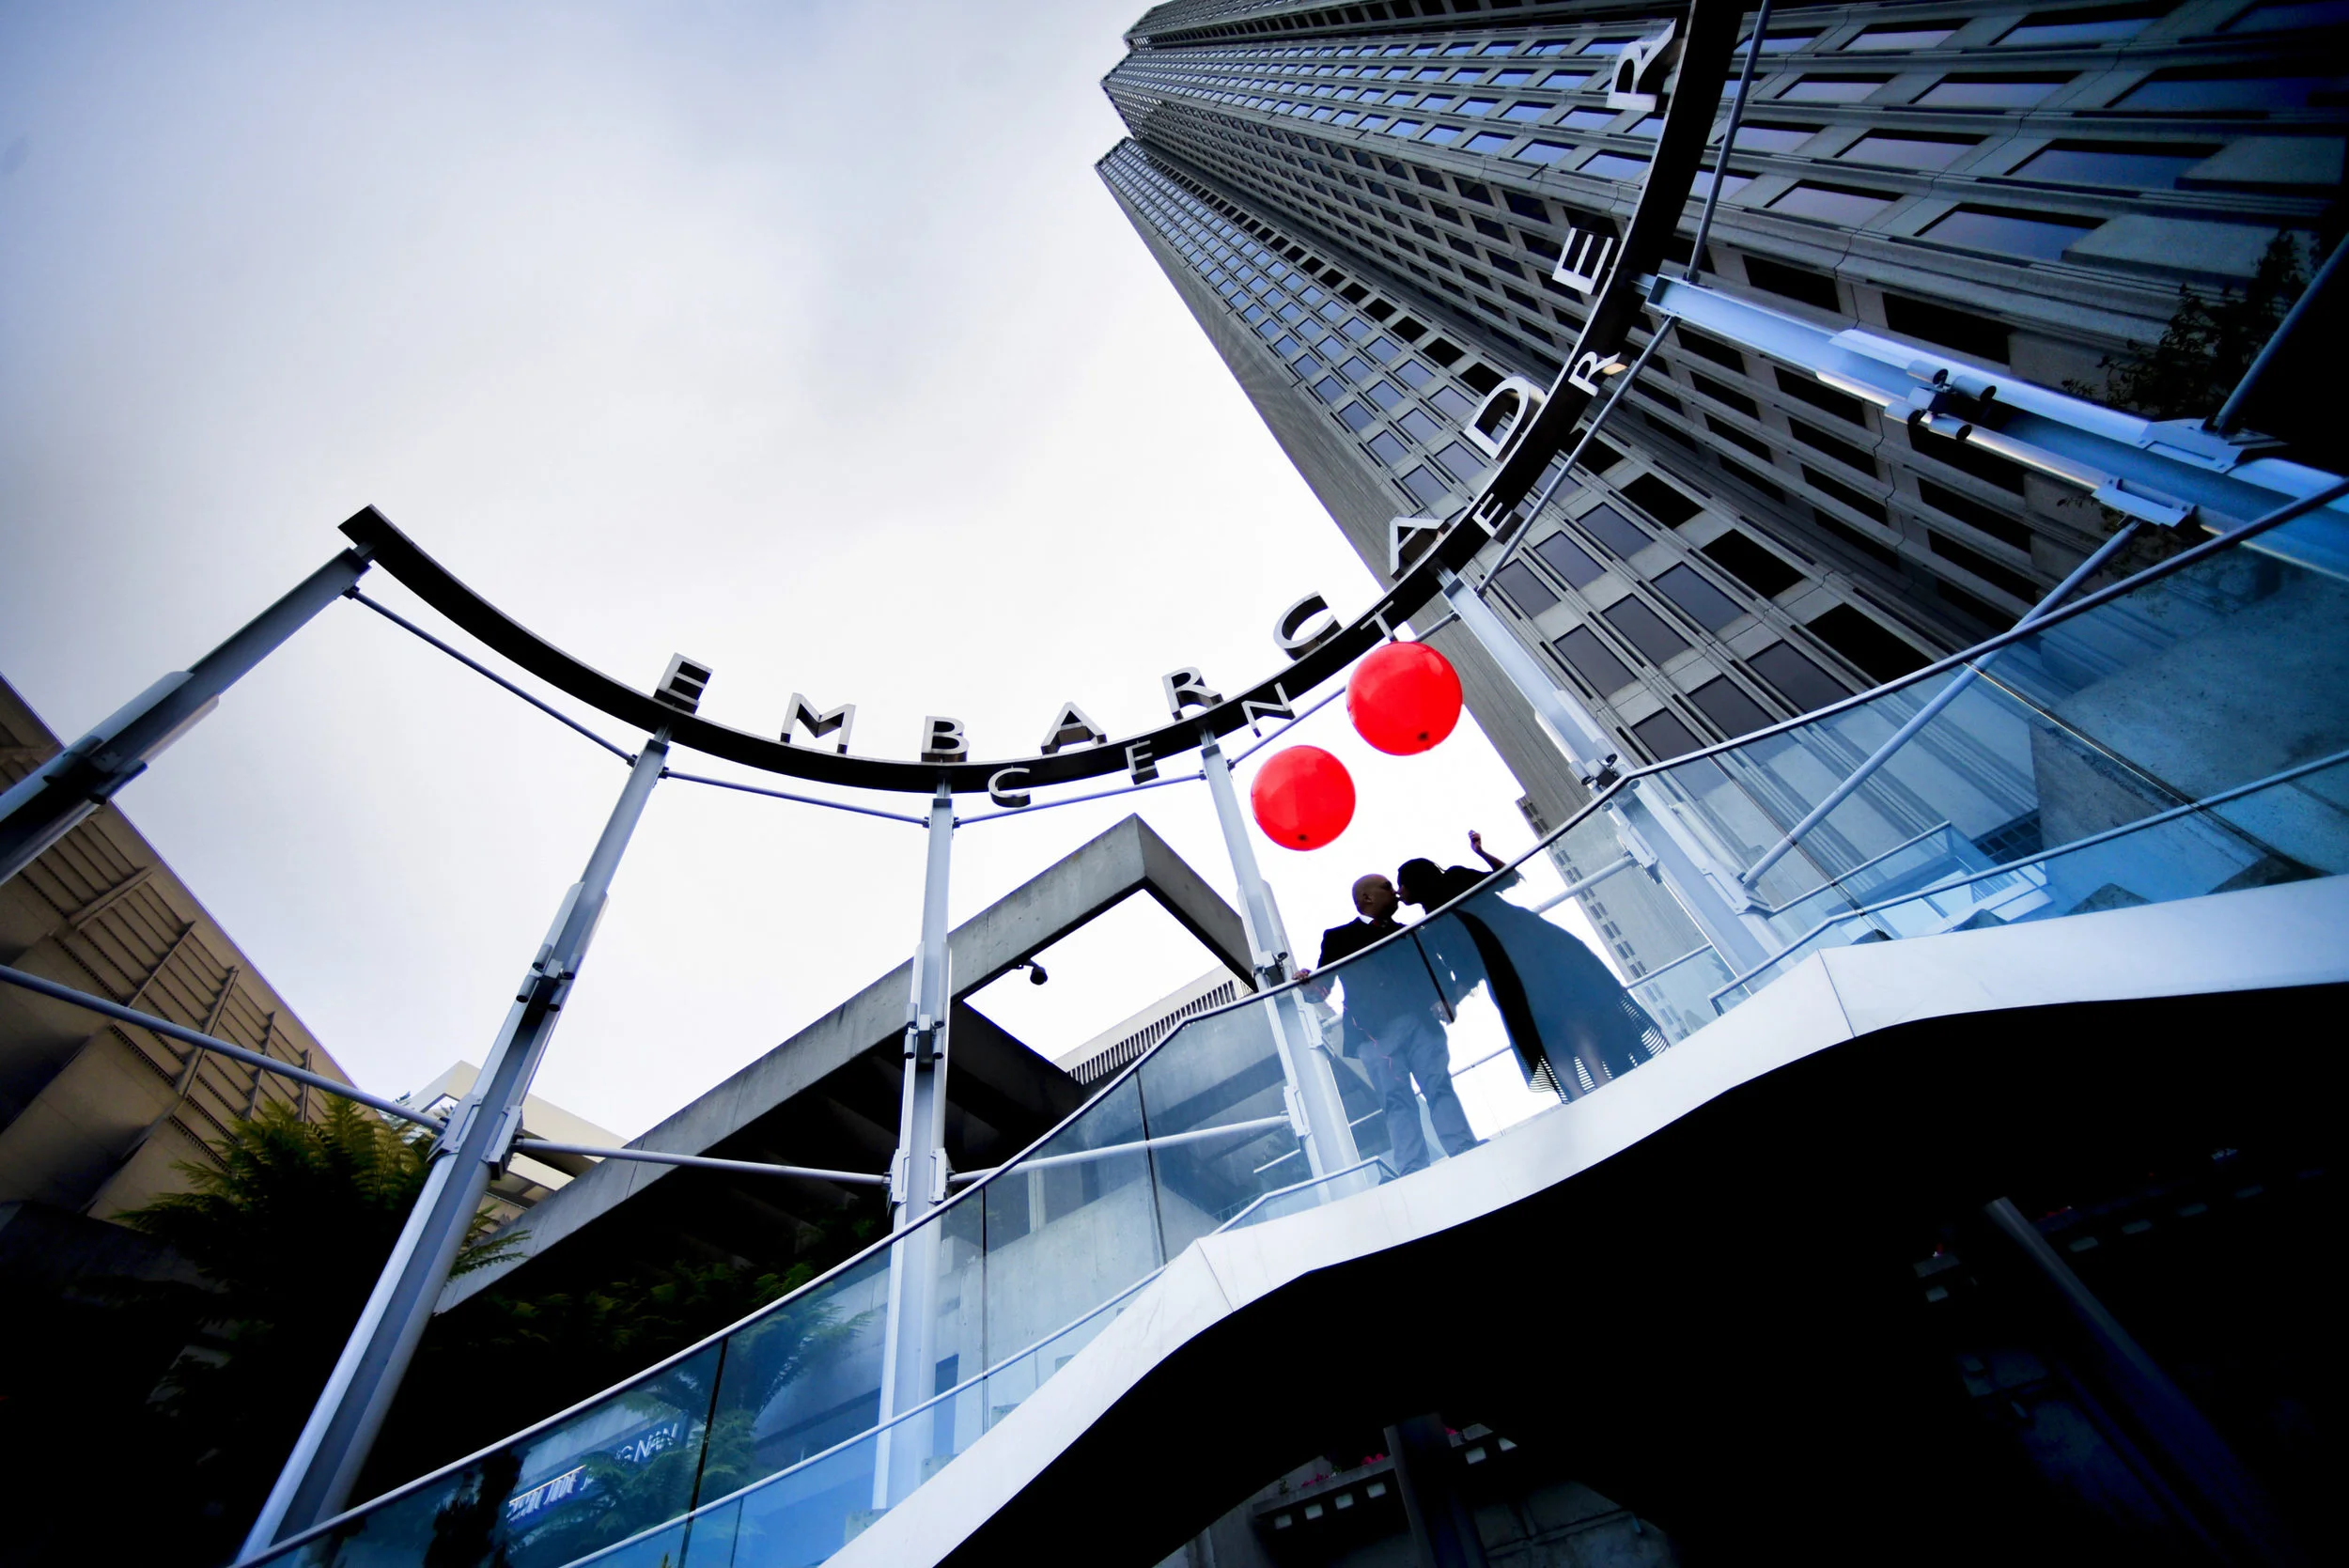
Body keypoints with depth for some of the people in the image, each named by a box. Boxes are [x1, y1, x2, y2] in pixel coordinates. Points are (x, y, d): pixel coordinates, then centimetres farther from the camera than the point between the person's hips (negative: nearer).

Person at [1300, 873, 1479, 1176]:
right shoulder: (1339, 937, 16)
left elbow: (1428, 972, 18)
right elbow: (1322, 986, 9)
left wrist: (1441, 999, -3)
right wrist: (1309, 983, -16)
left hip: (1421, 1020, 3)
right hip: (1375, 1030, -3)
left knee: (1440, 1088, -9)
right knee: (1397, 1101, -10)